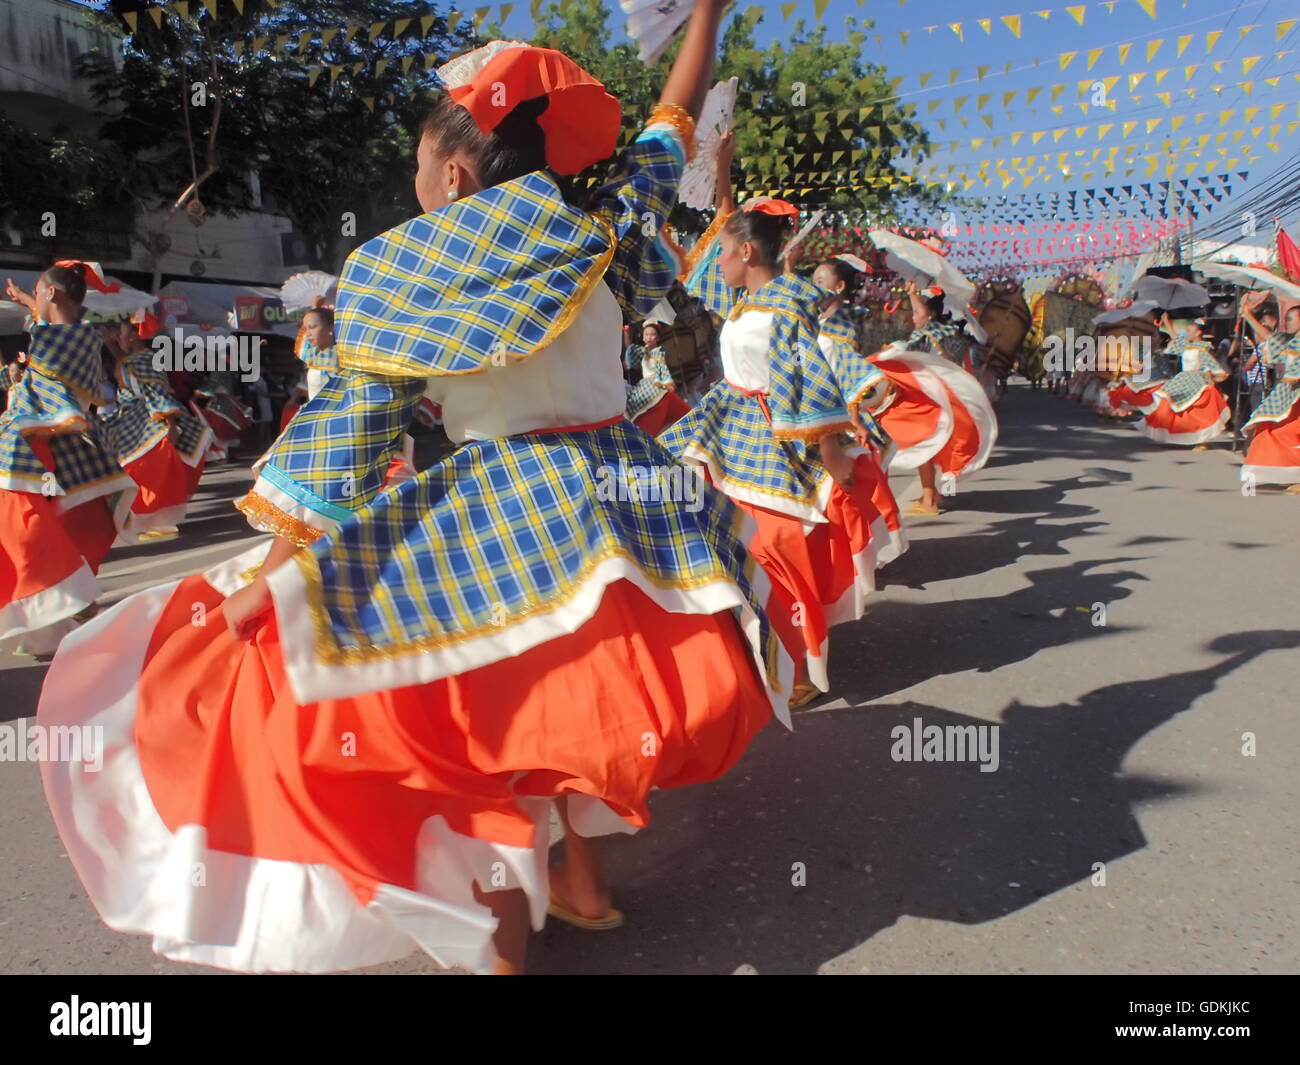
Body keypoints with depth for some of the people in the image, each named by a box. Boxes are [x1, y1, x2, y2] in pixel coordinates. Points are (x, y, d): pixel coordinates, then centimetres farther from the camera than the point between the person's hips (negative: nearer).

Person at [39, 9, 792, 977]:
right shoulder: (594, 228, 6)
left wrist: (273, 572, -5)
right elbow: (667, 137, 22)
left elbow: (350, 425, -9)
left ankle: (501, 928, 9)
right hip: (620, 491, 6)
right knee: (573, 682, 23)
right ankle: (580, 874, 33)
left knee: (451, 710, 8)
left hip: (494, 522, -5)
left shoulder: (403, 267, -4)